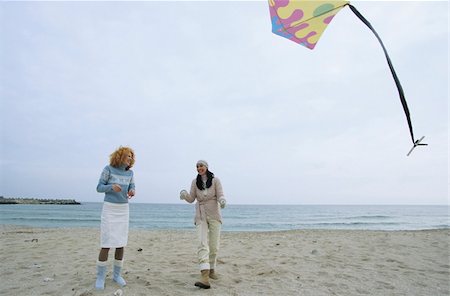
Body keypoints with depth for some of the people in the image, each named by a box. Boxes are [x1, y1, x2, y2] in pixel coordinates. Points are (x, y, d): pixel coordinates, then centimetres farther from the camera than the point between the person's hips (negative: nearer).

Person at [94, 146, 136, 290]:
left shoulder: (130, 172, 3)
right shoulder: (108, 169, -8)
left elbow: (132, 188, 3)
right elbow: (99, 187, -7)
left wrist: (132, 192, -22)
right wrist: (112, 186, -26)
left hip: (123, 210, 4)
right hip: (109, 208, -4)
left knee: (121, 243, 5)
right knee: (106, 243, -6)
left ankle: (117, 274, 19)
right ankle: (100, 277, 9)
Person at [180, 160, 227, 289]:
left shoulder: (215, 180, -3)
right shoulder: (195, 182, 3)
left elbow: (220, 195, -6)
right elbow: (191, 199, 2)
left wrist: (222, 200, -30)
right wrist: (184, 194, -19)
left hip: (214, 215, 0)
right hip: (201, 216, 0)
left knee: (214, 245, 7)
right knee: (202, 244, -15)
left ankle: (211, 269, 32)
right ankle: (205, 277, -23)